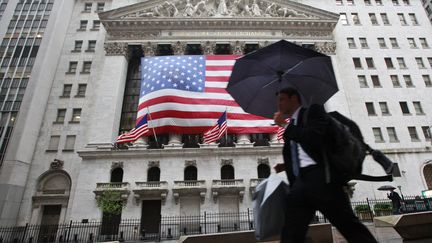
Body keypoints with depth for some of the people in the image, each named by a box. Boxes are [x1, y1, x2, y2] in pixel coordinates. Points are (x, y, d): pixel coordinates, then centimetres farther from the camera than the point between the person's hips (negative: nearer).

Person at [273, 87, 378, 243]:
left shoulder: (313, 111, 7)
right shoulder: (291, 127, 27)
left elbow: (316, 137, -14)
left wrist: (285, 125, -7)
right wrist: (286, 166, 15)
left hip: (321, 178, -6)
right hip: (300, 183, 7)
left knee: (351, 228, 0)